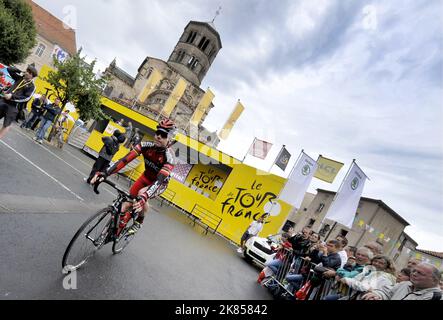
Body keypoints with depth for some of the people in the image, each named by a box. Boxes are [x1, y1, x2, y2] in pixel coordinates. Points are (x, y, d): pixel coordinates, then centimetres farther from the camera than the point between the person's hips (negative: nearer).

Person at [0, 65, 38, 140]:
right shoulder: (20, 78, 14)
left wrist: (12, 96, -18)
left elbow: (26, 98, -13)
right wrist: (20, 71, 12)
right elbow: (10, 69, 22)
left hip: (13, 106, -6)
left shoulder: (32, 86, -3)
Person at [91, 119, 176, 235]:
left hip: (160, 182, -3)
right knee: (127, 203, -5)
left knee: (141, 194, -27)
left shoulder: (169, 157, -34)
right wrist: (105, 173, -40)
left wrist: (143, 197, -59)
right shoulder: (146, 146, -23)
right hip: (146, 176, 4)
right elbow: (125, 159, -29)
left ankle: (139, 221, 0)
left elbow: (159, 180, -44)